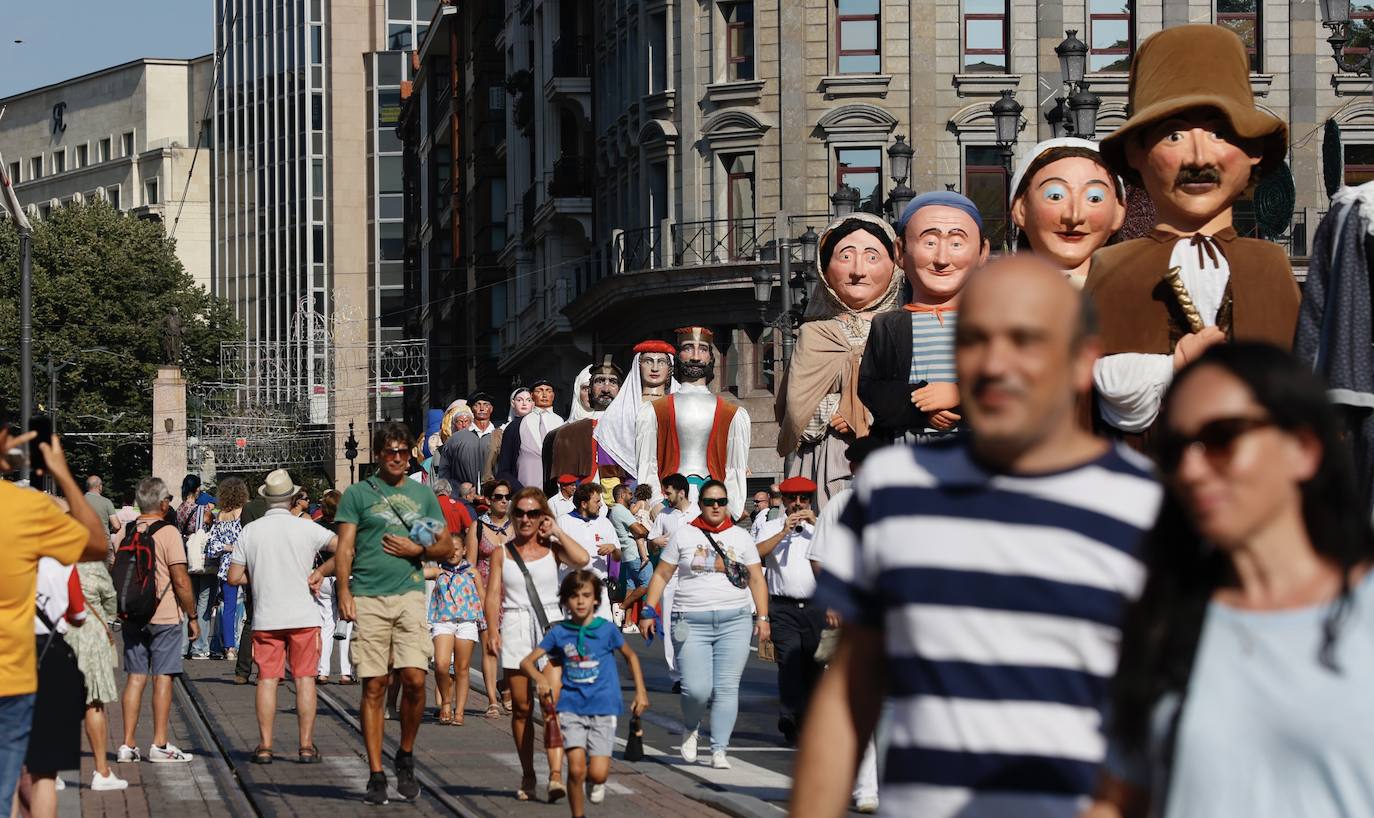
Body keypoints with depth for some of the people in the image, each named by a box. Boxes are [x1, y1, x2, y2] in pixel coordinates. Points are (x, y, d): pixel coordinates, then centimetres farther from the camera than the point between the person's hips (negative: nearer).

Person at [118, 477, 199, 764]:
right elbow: (181, 581, -13)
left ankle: (128, 745, 6)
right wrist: (192, 616, -4)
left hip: (131, 618, 5)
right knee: (162, 677, -1)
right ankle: (159, 745, -2)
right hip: (164, 617, -5)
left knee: (135, 677, 8)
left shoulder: (125, 532, 6)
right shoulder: (168, 533, -11)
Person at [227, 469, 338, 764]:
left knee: (267, 679, 5)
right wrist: (320, 572, 0)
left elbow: (234, 577, 2)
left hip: (265, 618, 1)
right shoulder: (306, 527, -3)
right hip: (303, 616, -1)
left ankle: (265, 746, 3)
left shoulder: (250, 531, 2)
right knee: (304, 679, 3)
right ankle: (306, 746, 1)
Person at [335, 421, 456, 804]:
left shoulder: (423, 495, 15)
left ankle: (406, 755, 11)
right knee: (374, 687, 0)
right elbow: (344, 547, 3)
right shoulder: (358, 494, 8)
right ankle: (376, 775, 4)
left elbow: (447, 546, 18)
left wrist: (417, 550, -1)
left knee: (415, 679, -11)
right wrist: (343, 591, -10)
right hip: (368, 598, -1)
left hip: (409, 595, 1)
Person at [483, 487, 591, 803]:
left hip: (549, 626, -2)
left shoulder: (551, 548, 7)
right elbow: (493, 593, 3)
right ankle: (527, 776, 13)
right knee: (521, 707, 4)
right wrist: (492, 629, -10)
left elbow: (582, 559, -12)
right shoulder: (502, 553, 11)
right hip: (515, 630, 2)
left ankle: (556, 773, -21)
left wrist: (557, 532, -1)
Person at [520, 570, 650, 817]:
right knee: (576, 769, -13)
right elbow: (526, 662, 3)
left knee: (598, 774, -9)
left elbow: (631, 656, 16)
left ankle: (595, 781, 28)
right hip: (571, 708, 1)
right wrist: (540, 678, -18)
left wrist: (641, 692, 12)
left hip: (603, 708, -1)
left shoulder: (606, 629, -1)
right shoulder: (559, 632, 1)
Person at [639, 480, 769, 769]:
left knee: (727, 688, -4)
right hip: (691, 623, -1)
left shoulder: (740, 537, 10)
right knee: (697, 689, -10)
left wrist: (762, 617, 2)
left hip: (734, 623, 1)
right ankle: (691, 729, 20)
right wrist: (648, 611, 1)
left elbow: (756, 579, 11)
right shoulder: (684, 535, 7)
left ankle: (719, 750, 3)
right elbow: (661, 575, 8)